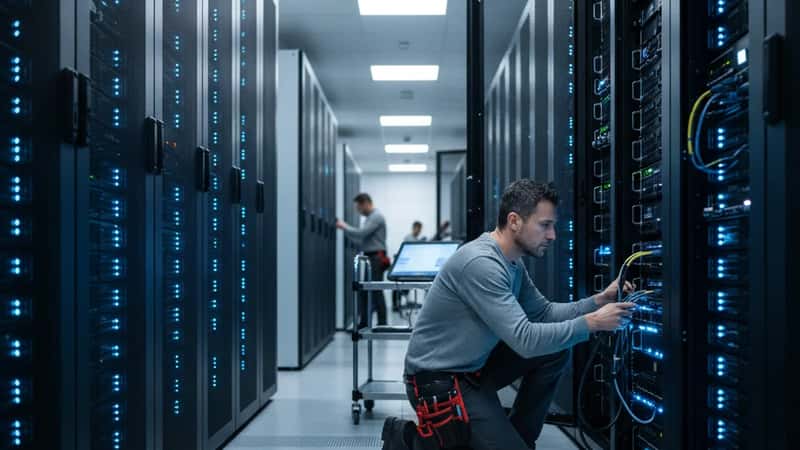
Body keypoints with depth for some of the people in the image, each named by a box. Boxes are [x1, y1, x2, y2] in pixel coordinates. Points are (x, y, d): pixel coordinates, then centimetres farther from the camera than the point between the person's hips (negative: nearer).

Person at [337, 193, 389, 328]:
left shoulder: (376, 217, -13)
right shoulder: (370, 217, 18)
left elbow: (361, 233, -22)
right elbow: (362, 238, 20)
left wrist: (344, 227, -10)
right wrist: (345, 228, 14)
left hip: (376, 259, -10)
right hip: (368, 258, 10)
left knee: (376, 292, -6)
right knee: (363, 291, 10)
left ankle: (382, 324, -1)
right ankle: (364, 323, 15)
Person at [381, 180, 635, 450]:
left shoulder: (513, 263, 5)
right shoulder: (480, 263, -26)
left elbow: (544, 312, 13)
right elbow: (526, 340, -29)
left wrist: (599, 301, 0)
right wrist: (591, 323, -21)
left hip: (475, 366, 10)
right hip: (439, 381, -10)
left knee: (556, 352, 3)